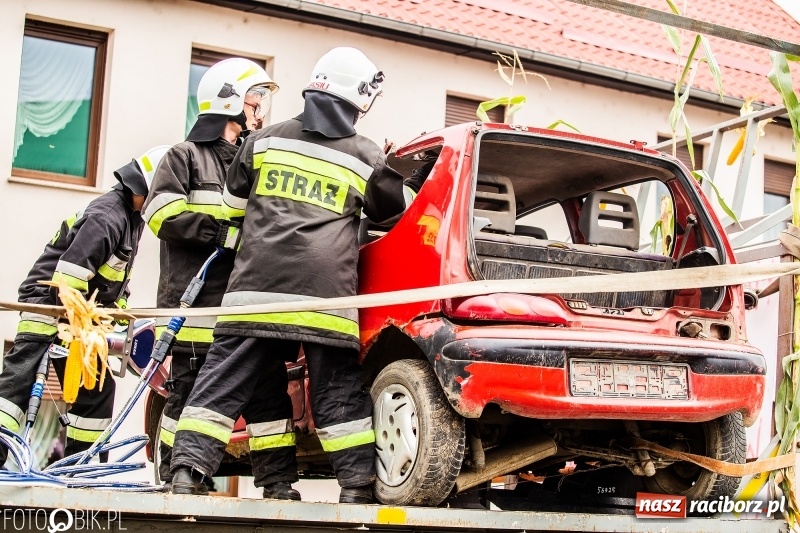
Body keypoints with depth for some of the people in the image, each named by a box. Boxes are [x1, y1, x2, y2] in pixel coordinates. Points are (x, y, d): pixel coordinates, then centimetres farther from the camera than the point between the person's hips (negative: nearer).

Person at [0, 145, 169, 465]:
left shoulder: (131, 217, 14)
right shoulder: (107, 214, -18)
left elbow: (119, 277, 22)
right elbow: (69, 274, -25)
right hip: (50, 305, -10)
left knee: (97, 389, 8)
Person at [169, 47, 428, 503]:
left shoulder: (265, 141, 13)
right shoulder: (365, 157, 8)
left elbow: (233, 204, 24)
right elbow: (400, 209, 24)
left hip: (258, 285, 2)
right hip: (324, 294, -1)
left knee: (229, 379, 5)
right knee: (339, 391, 6)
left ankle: (189, 471, -1)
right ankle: (358, 485, 6)